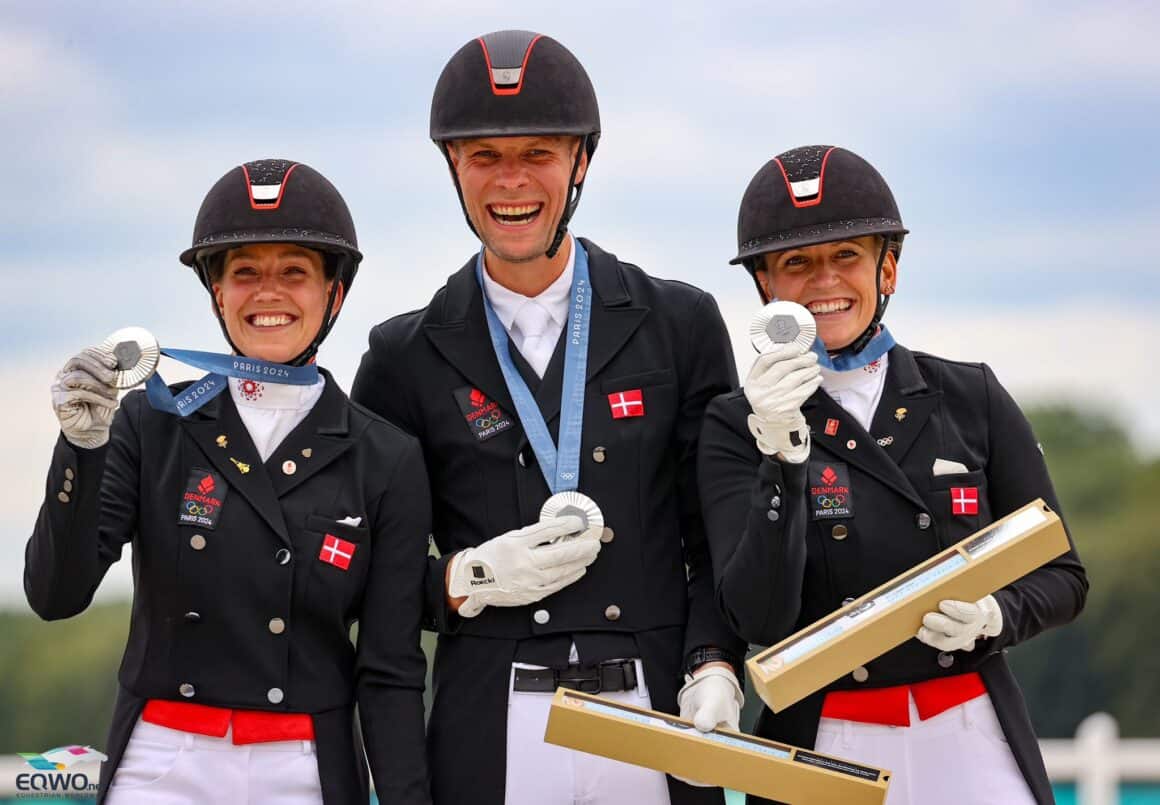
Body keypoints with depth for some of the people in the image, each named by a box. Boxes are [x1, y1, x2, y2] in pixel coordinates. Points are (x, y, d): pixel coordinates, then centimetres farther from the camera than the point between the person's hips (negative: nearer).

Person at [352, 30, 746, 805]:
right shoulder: (406, 359, 5)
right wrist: (468, 580, -9)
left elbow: (721, 532, 7)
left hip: (655, 715, 1)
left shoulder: (681, 325, 6)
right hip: (490, 735, 0)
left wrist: (714, 666, -7)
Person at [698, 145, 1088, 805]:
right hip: (826, 750, -1)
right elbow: (759, 617, -11)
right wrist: (783, 457, -21)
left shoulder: (972, 399, 4)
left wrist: (991, 618, -12)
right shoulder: (740, 427, 0)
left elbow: (1062, 578, 7)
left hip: (975, 748, 1)